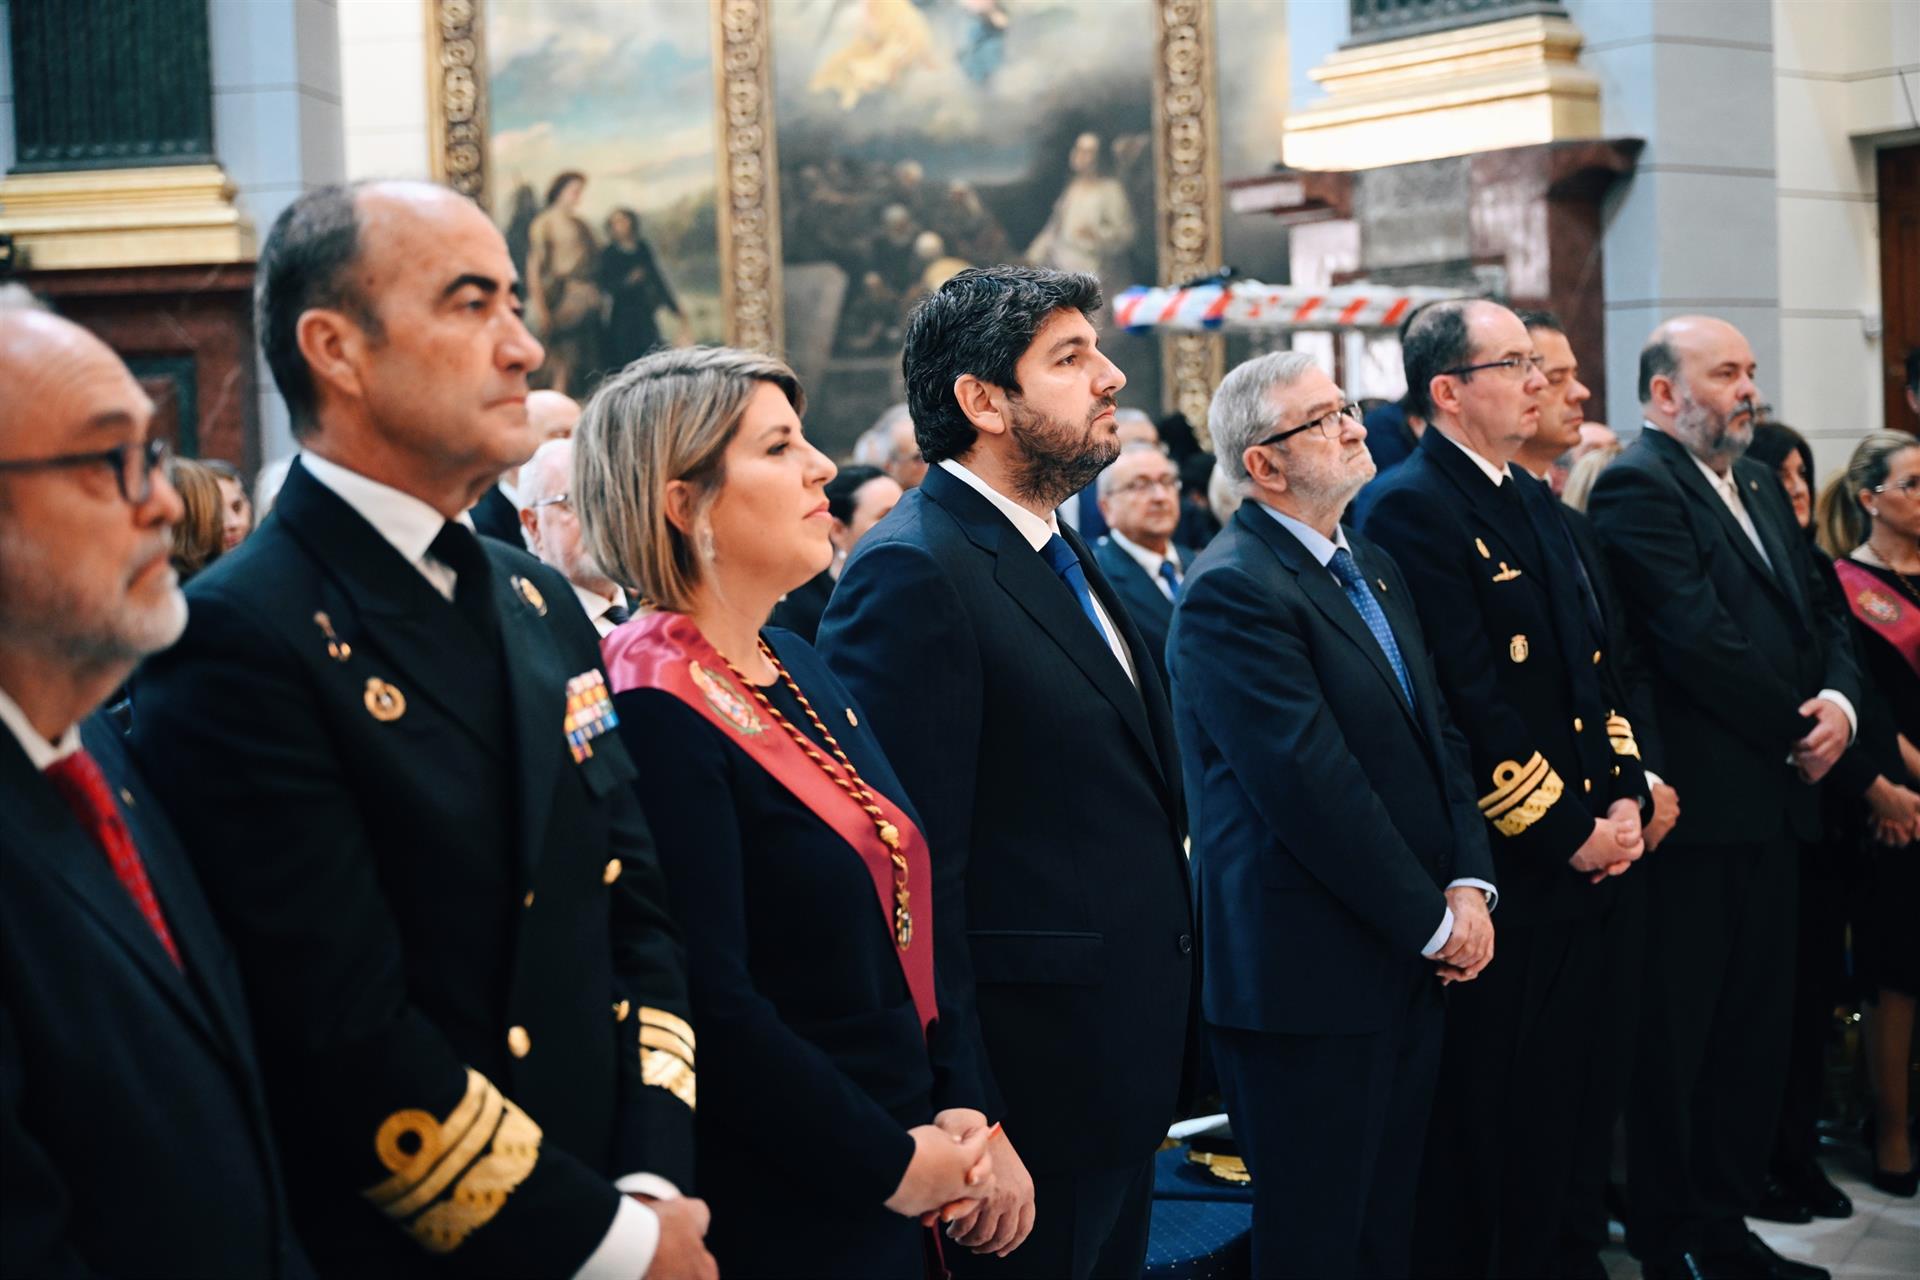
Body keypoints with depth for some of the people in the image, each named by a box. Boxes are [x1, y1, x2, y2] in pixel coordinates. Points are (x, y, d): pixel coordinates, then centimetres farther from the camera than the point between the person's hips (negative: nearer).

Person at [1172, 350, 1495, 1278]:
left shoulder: (1373, 568, 14)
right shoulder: (1231, 591, -16)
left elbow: (1439, 732, 12)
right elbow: (1313, 785, -21)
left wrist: (1468, 883, -3)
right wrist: (1433, 922, -13)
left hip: (1409, 963, 8)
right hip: (1311, 978, -8)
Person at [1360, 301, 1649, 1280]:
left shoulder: (1534, 502, 16)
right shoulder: (1410, 508, -14)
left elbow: (1594, 664, 17)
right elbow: (1470, 706, -19)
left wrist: (1624, 795, 3)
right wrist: (1570, 833, -15)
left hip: (1584, 861, 9)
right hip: (1499, 871, -8)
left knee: (1550, 1106, 16)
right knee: (1488, 1118, 2)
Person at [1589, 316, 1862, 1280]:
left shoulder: (1759, 486, 18)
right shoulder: (1637, 487, -10)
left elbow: (1819, 614, 17)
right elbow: (1699, 638, -19)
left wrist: (1838, 702, -4)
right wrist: (1796, 732, -10)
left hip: (1774, 803, 9)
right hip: (1695, 809, -9)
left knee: (1755, 1032, 14)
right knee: (1674, 1042, 1)